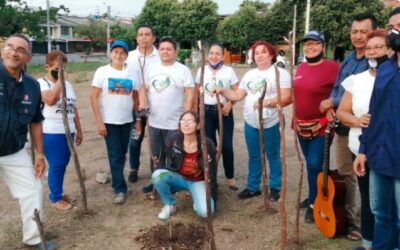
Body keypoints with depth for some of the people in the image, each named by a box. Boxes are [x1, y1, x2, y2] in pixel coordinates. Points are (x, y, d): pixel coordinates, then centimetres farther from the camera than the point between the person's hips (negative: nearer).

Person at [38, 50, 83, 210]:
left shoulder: (67, 84, 14)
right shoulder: (41, 83, -7)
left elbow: (73, 108, 17)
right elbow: (50, 100, -28)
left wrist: (78, 129, 16)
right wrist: (59, 80, -19)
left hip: (68, 132, 7)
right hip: (51, 133, -7)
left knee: (63, 165, 14)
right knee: (56, 165, -1)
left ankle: (59, 193, 29)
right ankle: (55, 198, 14)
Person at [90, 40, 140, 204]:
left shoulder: (132, 74, 3)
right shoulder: (102, 72, -5)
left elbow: (136, 98, 9)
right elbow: (93, 97, -7)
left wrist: (138, 120, 6)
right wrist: (99, 122, -12)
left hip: (127, 121, 3)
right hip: (109, 121, -3)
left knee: (122, 154, 13)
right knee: (115, 156, -1)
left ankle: (116, 181, 32)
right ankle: (120, 189, 7)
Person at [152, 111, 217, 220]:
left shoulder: (207, 144, -21)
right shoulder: (175, 141, -14)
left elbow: (211, 173, -11)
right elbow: (170, 165, 2)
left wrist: (212, 197, -8)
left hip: (198, 182, -2)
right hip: (180, 178, 3)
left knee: (205, 212, -28)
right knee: (157, 175, -28)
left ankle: (198, 200, 11)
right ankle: (170, 204, -2)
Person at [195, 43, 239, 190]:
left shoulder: (229, 71, -1)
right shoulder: (202, 71, 4)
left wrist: (230, 104, -17)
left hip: (224, 111, -1)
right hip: (206, 111, 2)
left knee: (227, 145, -1)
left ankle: (230, 177, 16)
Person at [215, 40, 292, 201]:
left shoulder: (280, 73, -6)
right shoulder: (249, 74, 13)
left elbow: (286, 98, -16)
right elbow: (238, 95, 12)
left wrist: (266, 102, -28)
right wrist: (222, 91, -3)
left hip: (270, 124, -5)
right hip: (250, 123, 6)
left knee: (273, 156, 6)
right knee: (254, 156, 14)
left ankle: (275, 188, 21)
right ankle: (253, 187, 26)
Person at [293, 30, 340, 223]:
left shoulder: (332, 67, -14)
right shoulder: (301, 68, 9)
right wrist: (295, 120, 13)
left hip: (321, 127, -7)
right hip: (302, 126, 7)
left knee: (315, 166, -4)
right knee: (310, 165, 17)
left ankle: (315, 204, 13)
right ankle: (313, 197, 33)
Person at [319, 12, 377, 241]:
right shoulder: (348, 60, 13)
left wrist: (333, 102, -12)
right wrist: (330, 108, -3)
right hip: (341, 126, 8)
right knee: (342, 174, 16)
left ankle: (361, 223, 15)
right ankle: (346, 217, 32)